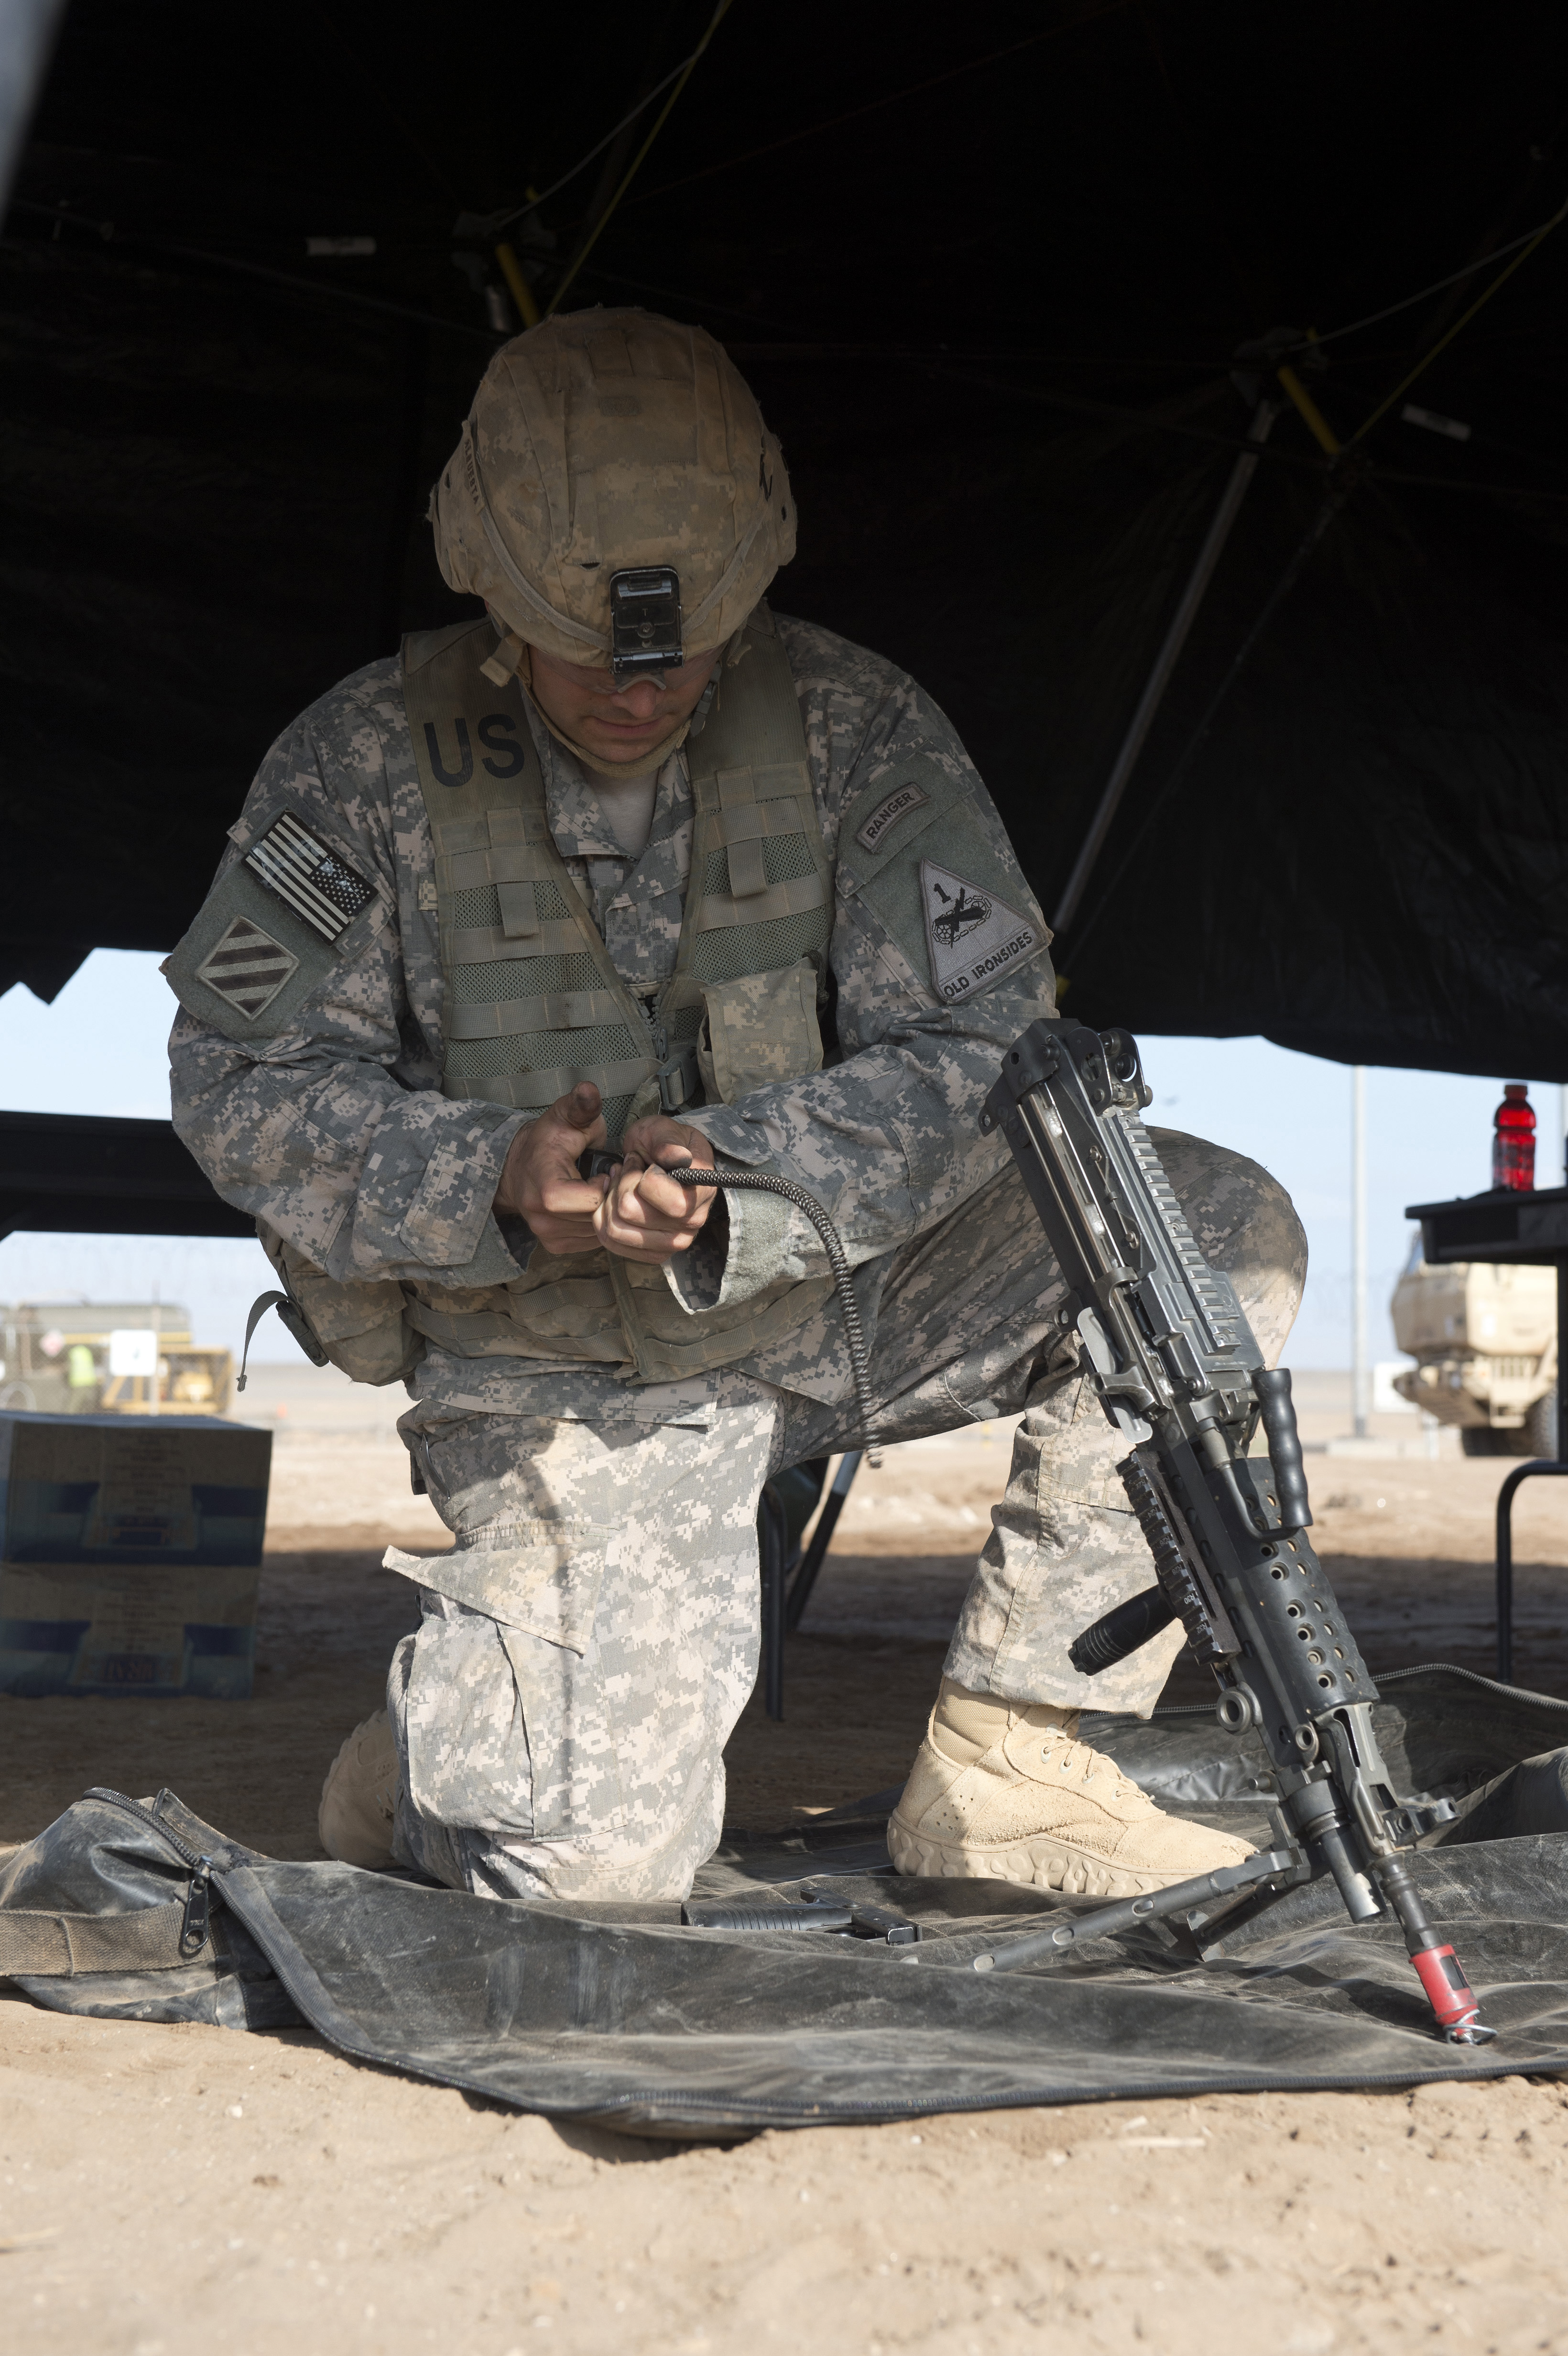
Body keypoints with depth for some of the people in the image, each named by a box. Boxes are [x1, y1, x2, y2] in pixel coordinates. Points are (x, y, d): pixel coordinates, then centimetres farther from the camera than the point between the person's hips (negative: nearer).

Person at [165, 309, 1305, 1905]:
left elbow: (981, 1046, -13)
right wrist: (492, 1184, -27)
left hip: (845, 1290, 3)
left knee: (1217, 1229, -15)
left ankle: (1007, 1764, -9)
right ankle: (434, 1741, 21)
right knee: (601, 1864, -18)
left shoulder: (854, 728, -9)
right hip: (561, 1374, -3)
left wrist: (741, 1181, -31)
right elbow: (247, 1087, -8)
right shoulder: (366, 764, -11)